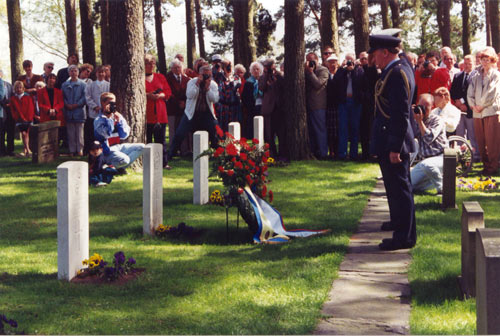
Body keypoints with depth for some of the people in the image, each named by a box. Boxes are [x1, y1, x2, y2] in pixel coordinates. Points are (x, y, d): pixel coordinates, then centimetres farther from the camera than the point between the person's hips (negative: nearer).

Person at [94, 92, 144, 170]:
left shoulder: (118, 116, 8)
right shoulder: (99, 120, -9)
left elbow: (124, 136, 3)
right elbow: (107, 134, -25)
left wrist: (119, 121, -9)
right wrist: (108, 118, -17)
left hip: (118, 147, 7)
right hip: (107, 151, -7)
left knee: (141, 147, -5)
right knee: (124, 160, -32)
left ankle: (121, 167, -11)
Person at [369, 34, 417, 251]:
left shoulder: (397, 74, -20)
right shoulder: (395, 71, 13)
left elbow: (401, 115, -24)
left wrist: (395, 147, -24)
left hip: (393, 141, -11)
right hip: (389, 142, 11)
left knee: (399, 187, -6)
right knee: (395, 185, 24)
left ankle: (405, 236, -2)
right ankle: (399, 222, 40)